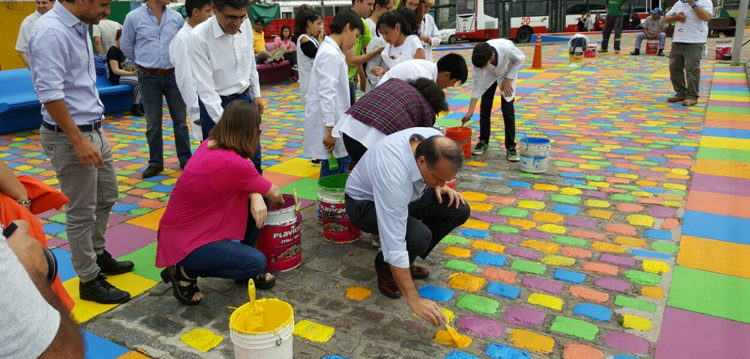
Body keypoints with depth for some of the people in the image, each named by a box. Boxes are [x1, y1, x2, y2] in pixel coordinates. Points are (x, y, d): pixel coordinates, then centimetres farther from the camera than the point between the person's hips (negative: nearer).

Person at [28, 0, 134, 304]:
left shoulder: (78, 27, 7)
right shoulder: (51, 33, -20)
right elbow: (50, 94, -26)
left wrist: (94, 131, 17)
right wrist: (79, 141, -25)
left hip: (94, 129, 9)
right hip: (69, 135, -9)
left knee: (106, 196, 21)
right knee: (81, 212, 2)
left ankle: (97, 255, 40)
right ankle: (89, 280, 17)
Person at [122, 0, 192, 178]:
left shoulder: (176, 17, 2)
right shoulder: (133, 17, -3)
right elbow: (127, 46, 7)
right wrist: (145, 62, 12)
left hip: (174, 75, 2)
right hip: (149, 77, -1)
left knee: (180, 120, 7)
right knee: (153, 123, 6)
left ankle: (185, 159, 19)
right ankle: (155, 163, 18)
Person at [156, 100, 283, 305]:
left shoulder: (210, 144, -3)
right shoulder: (232, 163, -27)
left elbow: (246, 179, 7)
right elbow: (274, 194, -10)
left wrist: (256, 195, -15)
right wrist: (278, 200, 14)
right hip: (183, 242, -9)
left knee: (255, 203, 3)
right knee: (257, 262, -12)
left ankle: (244, 264, 18)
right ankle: (185, 271, 1)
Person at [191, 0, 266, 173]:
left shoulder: (245, 23, -7)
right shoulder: (199, 37, -23)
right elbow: (205, 88, -25)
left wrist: (256, 94, 13)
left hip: (245, 99, 5)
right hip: (215, 104, -5)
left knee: (254, 158, 15)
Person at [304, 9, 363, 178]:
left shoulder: (332, 51, 13)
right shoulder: (331, 54, -17)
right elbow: (326, 94, -22)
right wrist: (330, 129, -23)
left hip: (334, 121, 10)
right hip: (328, 123, -10)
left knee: (343, 165, 15)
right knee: (332, 173, -2)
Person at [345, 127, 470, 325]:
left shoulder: (435, 142, -22)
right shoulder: (393, 175, -41)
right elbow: (394, 244, -38)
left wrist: (439, 185, -13)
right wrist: (414, 300, -36)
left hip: (404, 195, 7)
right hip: (366, 203, -7)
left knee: (458, 210, -13)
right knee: (419, 237, -33)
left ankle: (406, 261, 6)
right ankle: (385, 266, 1)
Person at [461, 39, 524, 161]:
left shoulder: (507, 48, -42)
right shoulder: (478, 59, -33)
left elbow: (520, 59, -18)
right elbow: (477, 84, -23)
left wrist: (508, 79, -21)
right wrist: (470, 111, -23)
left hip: (506, 74, -2)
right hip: (489, 76, 2)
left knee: (508, 109, -10)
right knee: (485, 108, -1)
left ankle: (511, 147, -3)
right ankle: (483, 142, 17)